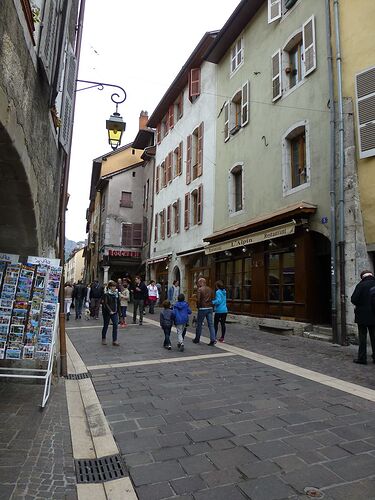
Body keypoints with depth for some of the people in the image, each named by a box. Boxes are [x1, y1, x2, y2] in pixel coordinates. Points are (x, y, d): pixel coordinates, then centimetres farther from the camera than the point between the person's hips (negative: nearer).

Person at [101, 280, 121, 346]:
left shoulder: (117, 293, 4)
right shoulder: (106, 294, -12)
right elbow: (105, 304, -15)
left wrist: (118, 310, 6)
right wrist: (110, 311, -19)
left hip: (114, 312, 4)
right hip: (107, 312, -4)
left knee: (115, 325, -5)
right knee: (106, 325, 9)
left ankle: (114, 341, -1)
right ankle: (103, 339, 28)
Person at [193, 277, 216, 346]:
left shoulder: (199, 289, -9)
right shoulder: (209, 289, 9)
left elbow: (198, 300, -13)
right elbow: (211, 298, 11)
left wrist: (198, 306, 2)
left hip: (202, 308, -5)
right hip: (210, 308, 5)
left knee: (199, 324, 9)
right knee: (210, 324, 5)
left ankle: (197, 339, 21)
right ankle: (213, 339, -4)